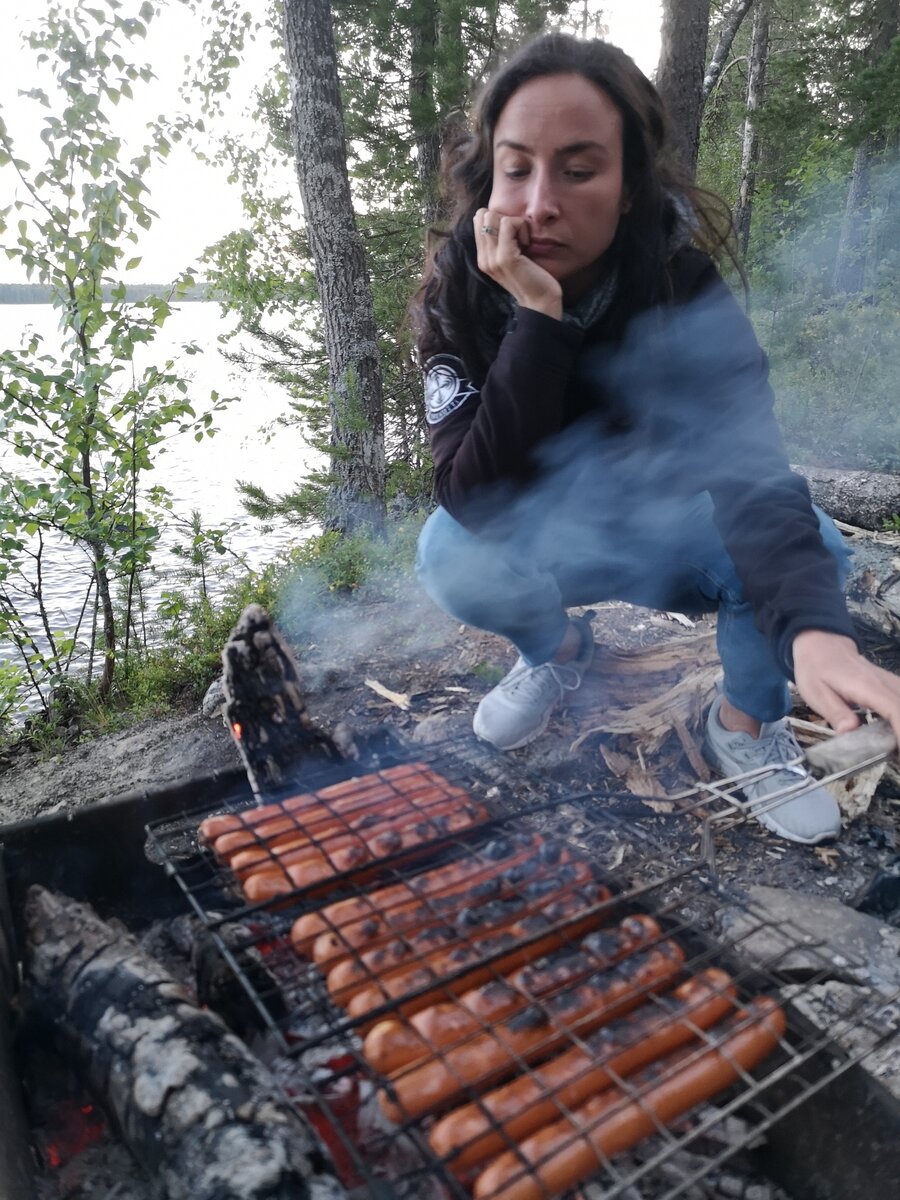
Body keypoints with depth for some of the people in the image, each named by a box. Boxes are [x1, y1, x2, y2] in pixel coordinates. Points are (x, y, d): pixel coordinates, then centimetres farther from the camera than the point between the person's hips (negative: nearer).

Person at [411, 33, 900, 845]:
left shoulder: (684, 289, -22)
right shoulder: (459, 296, -20)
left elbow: (752, 472, -35)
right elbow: (477, 503, -30)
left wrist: (814, 628, -54)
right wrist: (537, 318, -39)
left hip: (675, 536, 0)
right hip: (546, 544, 1)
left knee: (807, 546, -28)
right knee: (449, 557, -30)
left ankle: (746, 724, 0)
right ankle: (559, 649, 4)